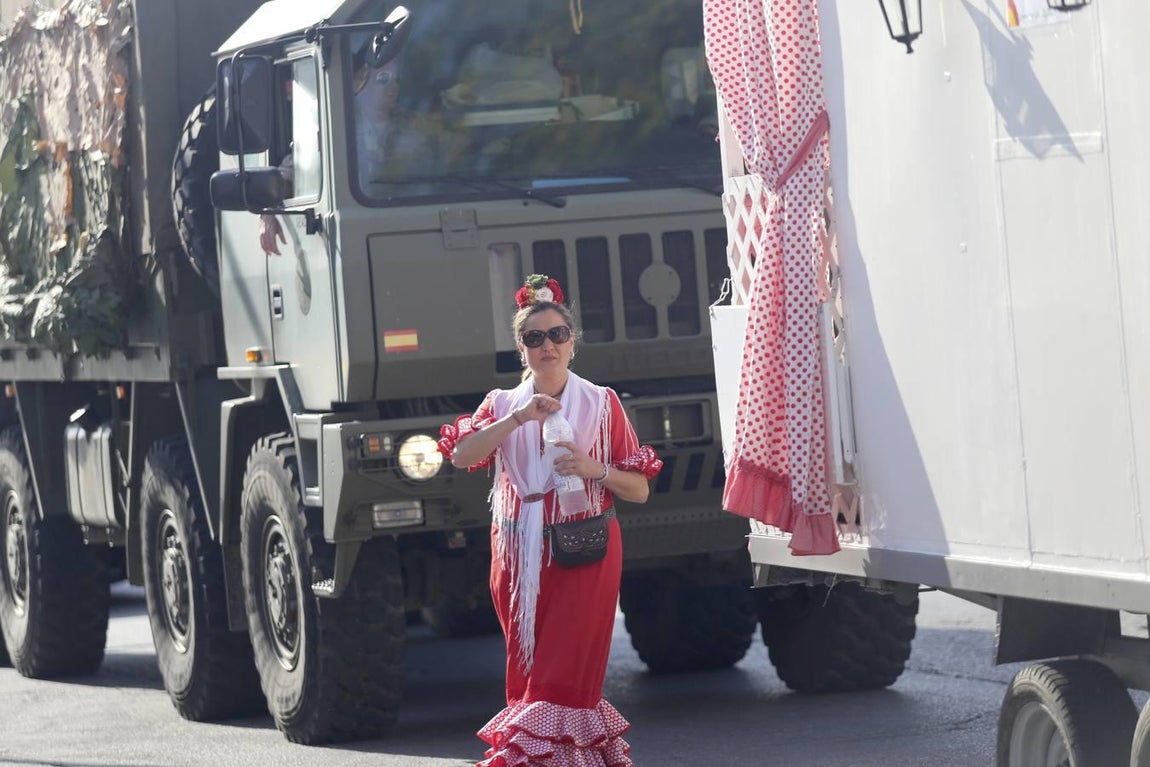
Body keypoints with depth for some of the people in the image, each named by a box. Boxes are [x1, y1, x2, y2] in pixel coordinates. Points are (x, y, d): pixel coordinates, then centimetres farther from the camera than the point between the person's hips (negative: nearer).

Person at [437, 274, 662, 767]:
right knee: (528, 673, 4)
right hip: (520, 558, 3)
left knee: (562, 676, -9)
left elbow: (639, 489, 5)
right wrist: (519, 418, -18)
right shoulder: (503, 405, 11)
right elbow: (460, 455, -9)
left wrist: (594, 469, -12)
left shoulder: (602, 404, 6)